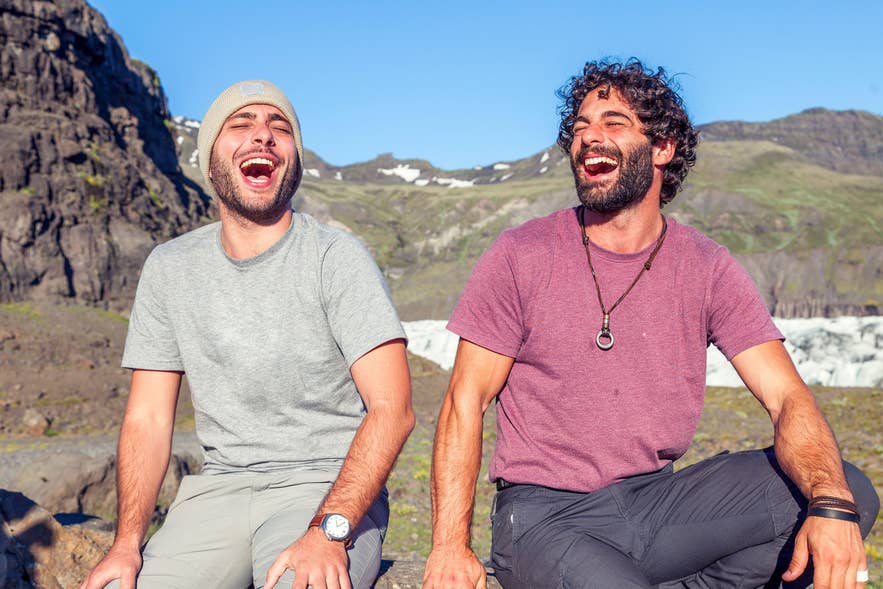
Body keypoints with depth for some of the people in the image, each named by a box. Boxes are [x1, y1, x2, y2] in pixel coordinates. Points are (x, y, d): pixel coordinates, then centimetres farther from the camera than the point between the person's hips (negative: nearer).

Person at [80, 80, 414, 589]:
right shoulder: (169, 268, 6)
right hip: (220, 487, 4)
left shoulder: (337, 257, -7)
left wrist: (328, 530, -26)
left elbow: (392, 409, -13)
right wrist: (128, 542, -8)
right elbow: (148, 419, 6)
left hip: (331, 487, -3)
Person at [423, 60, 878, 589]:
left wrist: (832, 506, -27)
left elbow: (788, 396, -6)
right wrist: (450, 546, -13)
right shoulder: (521, 256, -3)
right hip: (544, 514, -3)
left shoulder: (708, 269, 2)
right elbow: (467, 401, -3)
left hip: (656, 500, 4)